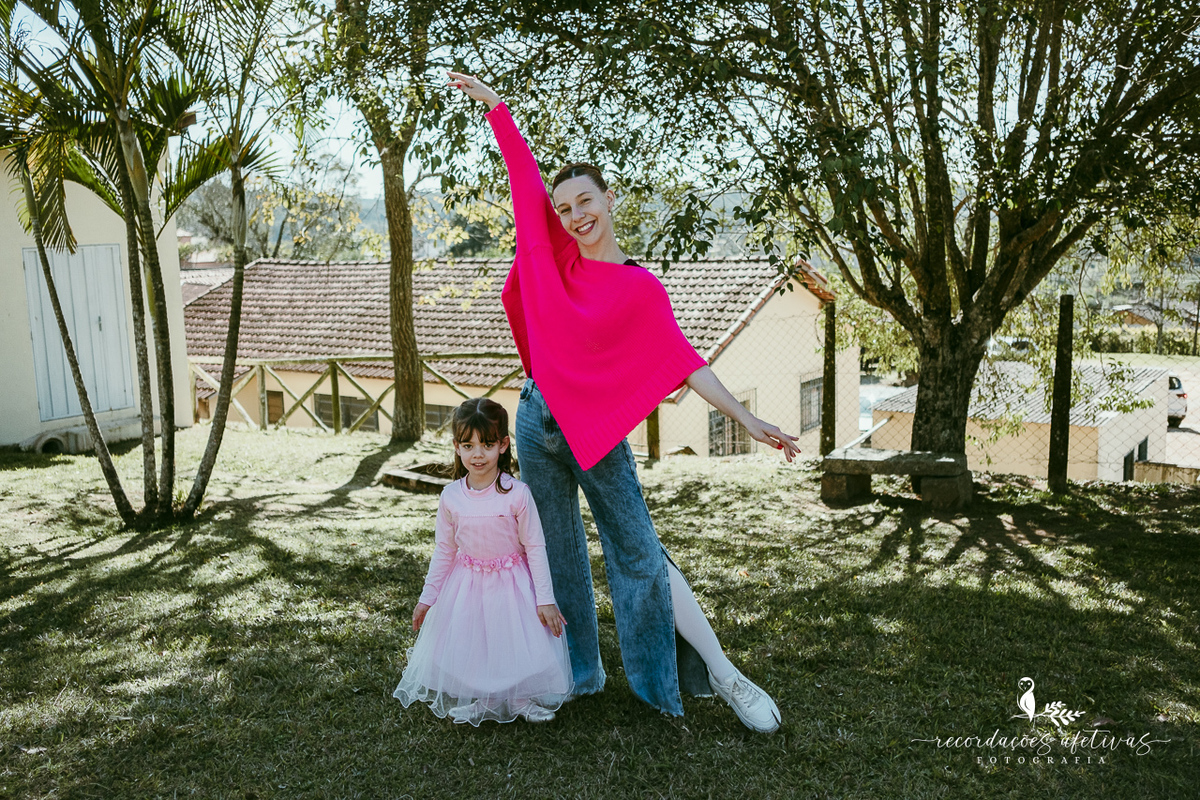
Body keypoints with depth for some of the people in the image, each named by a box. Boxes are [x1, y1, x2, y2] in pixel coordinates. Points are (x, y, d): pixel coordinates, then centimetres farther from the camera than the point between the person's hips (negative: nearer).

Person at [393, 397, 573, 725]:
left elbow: (535, 547, -11)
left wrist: (546, 599, -11)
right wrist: (427, 598, 6)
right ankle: (474, 699, 29)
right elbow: (443, 550, 3)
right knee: (465, 648, 6)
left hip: (511, 584, -2)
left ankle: (523, 698, 24)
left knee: (517, 646, 0)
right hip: (466, 585, 3)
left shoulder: (516, 494, -18)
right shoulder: (451, 497, -9)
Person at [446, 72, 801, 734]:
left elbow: (682, 360, -7)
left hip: (598, 431, -3)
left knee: (639, 554, -3)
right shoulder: (556, 256, 5)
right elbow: (526, 178, 8)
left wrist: (747, 419, -14)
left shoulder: (641, 289, -3)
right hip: (538, 421, 4)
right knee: (557, 554, 12)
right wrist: (493, 103, 13)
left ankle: (722, 674, 9)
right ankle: (577, 672, 29)